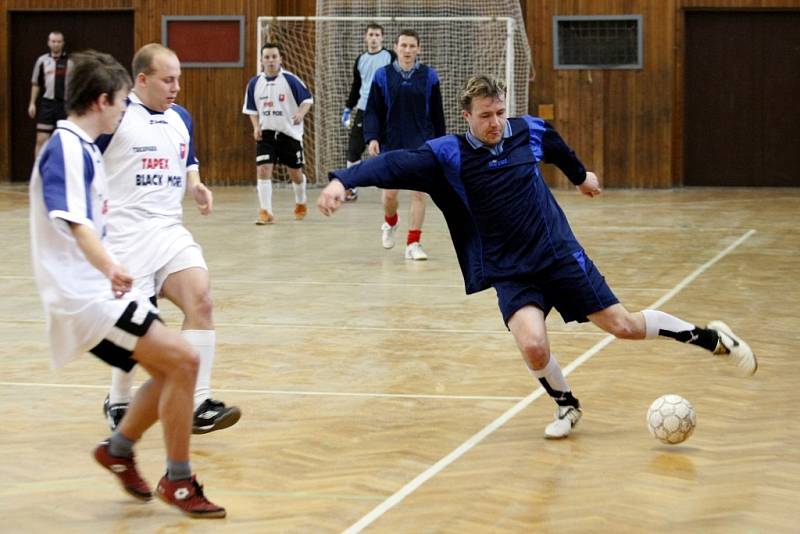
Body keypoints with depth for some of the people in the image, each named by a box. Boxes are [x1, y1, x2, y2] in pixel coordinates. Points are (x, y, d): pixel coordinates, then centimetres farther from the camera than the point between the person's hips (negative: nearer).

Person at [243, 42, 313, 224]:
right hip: (266, 134, 2)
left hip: (290, 133, -2)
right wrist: (256, 127, -3)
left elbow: (308, 99, -3)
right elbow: (251, 109, 12)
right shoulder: (255, 83, 0)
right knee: (263, 169, -14)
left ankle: (301, 203, 38)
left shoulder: (290, 80, -10)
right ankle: (266, 212, -10)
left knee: (295, 172, 10)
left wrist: (301, 113, -22)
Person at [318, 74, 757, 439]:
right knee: (533, 346, -24)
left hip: (561, 255, 1)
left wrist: (581, 175, 40)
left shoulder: (530, 131, -3)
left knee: (624, 326, 2)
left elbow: (557, 149, 21)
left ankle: (710, 337, 28)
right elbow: (394, 165, -27)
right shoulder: (449, 155, -13)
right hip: (510, 273, -1)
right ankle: (566, 406, 8)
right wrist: (342, 180, -42)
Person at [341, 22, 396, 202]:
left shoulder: (390, 57, -2)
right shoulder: (360, 59, 11)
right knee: (354, 149, 2)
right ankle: (351, 189, 10)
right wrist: (348, 108, 17)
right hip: (363, 110, 4)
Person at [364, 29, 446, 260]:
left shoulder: (429, 76, 0)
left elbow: (437, 113, 6)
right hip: (391, 144, 0)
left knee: (418, 193, -5)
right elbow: (373, 111, 0)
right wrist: (372, 138, -12)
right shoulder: (383, 76, -1)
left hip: (421, 145, 0)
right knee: (389, 193, 3)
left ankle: (413, 244, 1)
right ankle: (390, 223, 36)